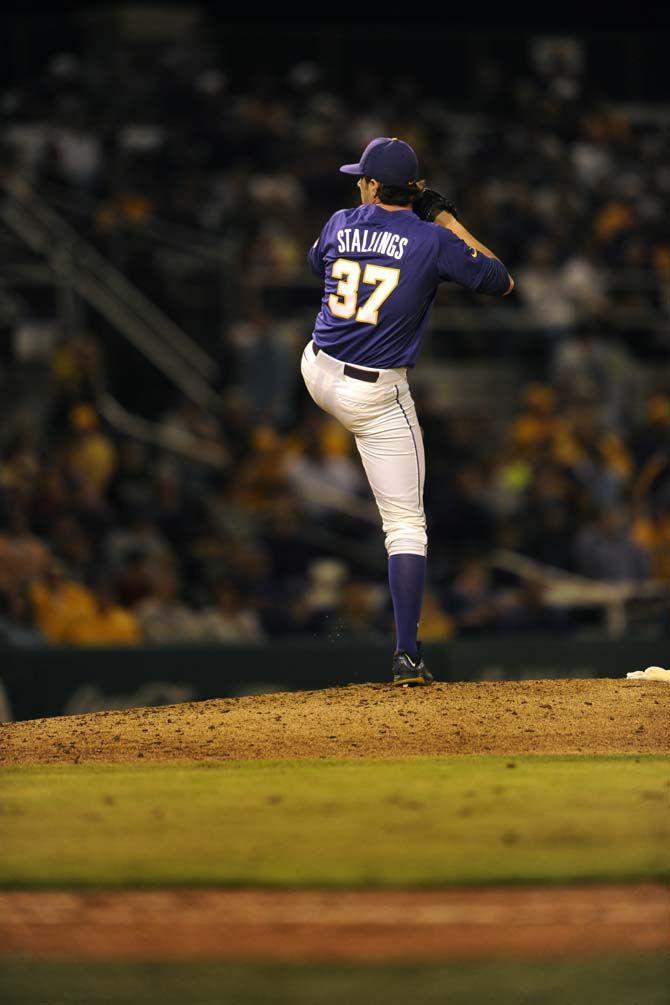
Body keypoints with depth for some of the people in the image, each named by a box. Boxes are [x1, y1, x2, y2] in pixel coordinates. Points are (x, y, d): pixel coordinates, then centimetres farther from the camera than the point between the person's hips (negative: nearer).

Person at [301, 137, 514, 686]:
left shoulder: (340, 225, 0)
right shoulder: (433, 241, -11)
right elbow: (502, 282, 2)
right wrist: (448, 220, 6)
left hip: (318, 373, 3)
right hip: (379, 394, -3)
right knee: (406, 524, -1)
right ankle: (408, 656, -8)